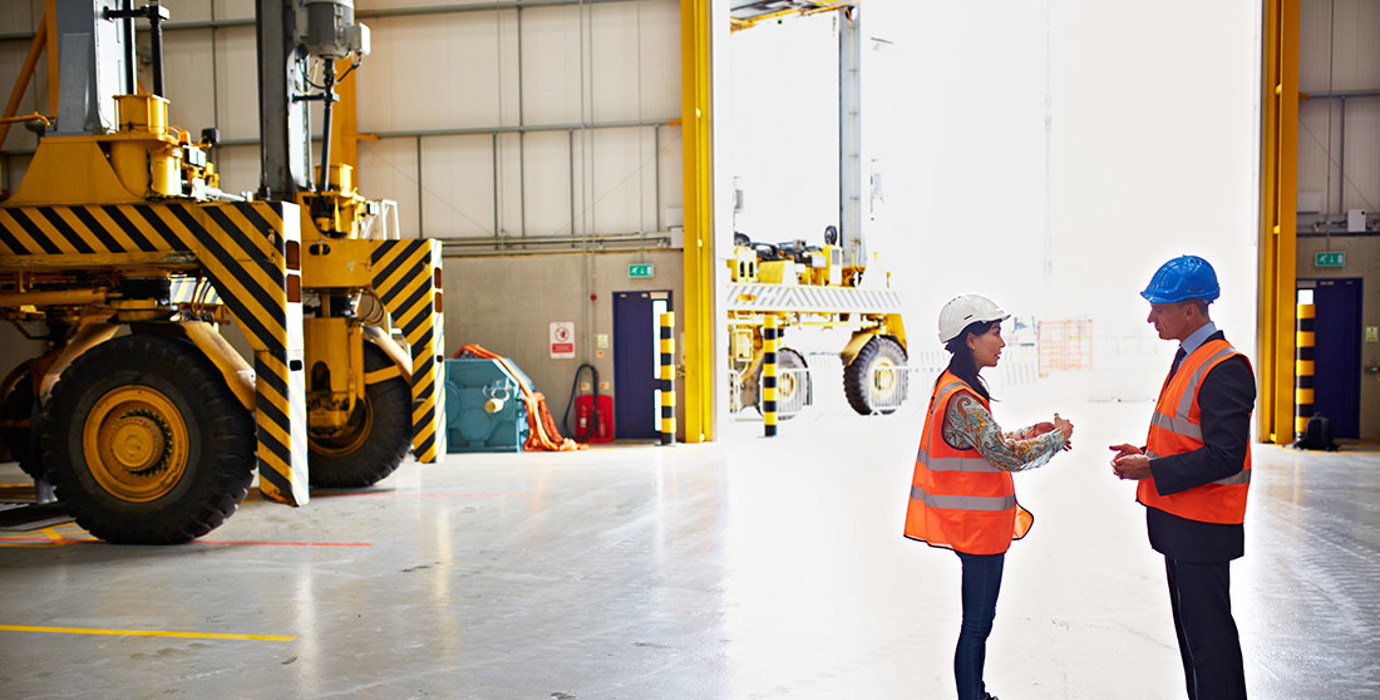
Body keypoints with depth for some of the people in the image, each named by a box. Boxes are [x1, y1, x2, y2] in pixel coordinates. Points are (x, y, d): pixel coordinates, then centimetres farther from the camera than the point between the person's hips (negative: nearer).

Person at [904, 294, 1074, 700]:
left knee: (978, 620, 21)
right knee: (977, 624, 1)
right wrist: (1056, 437, -8)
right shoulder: (961, 400, -23)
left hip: (973, 524, 11)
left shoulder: (955, 388, 10)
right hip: (977, 526, -11)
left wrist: (1030, 433, 8)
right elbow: (1009, 457, -23)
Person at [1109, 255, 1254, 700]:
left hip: (1202, 528, -10)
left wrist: (1152, 469, -20)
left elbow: (1224, 456, -24)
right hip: (1180, 520, 10)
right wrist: (1147, 455, 6)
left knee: (1207, 630, -1)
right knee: (1189, 625, 19)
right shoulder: (1187, 358, 12)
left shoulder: (1225, 368, -20)